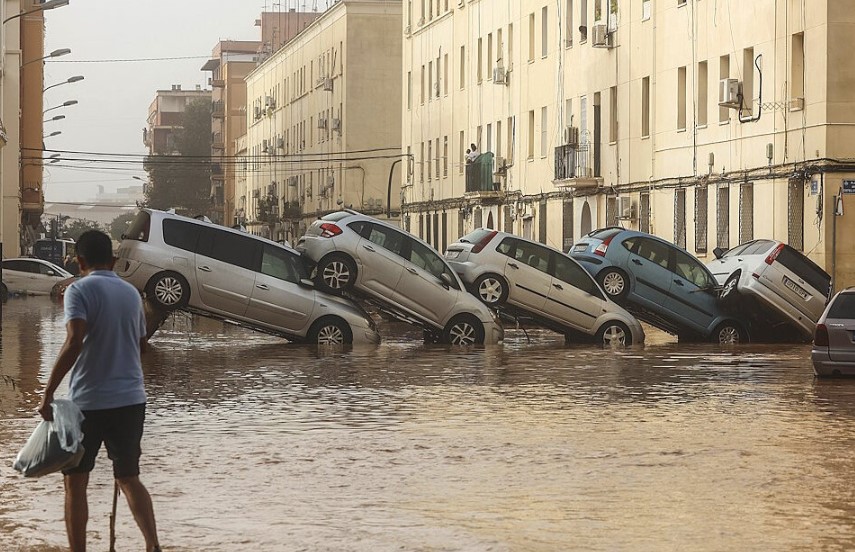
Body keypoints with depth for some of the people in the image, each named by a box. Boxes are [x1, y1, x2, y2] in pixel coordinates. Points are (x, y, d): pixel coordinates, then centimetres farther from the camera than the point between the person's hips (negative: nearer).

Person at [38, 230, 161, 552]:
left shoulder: (80, 290, -9)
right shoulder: (131, 293, 9)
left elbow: (74, 342, -22)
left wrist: (48, 393, -20)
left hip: (88, 401, -5)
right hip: (131, 399, 5)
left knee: (75, 482, 7)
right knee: (129, 478, 13)